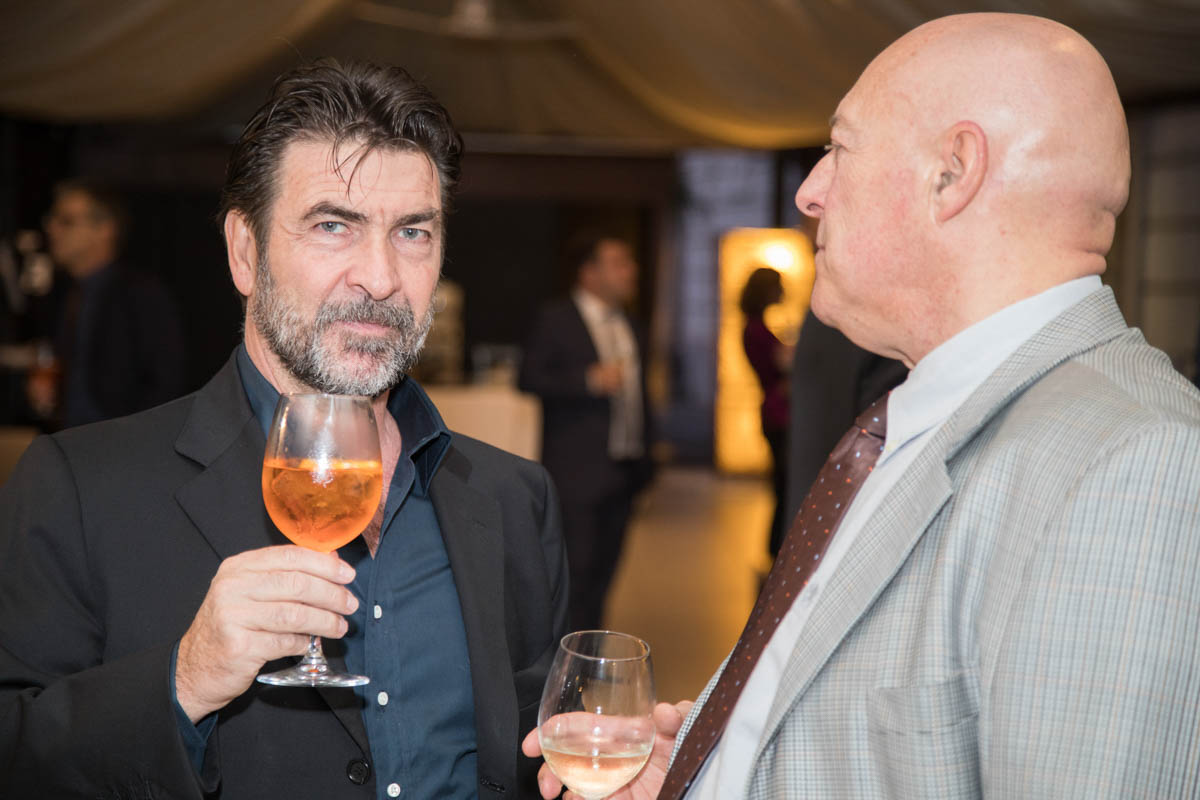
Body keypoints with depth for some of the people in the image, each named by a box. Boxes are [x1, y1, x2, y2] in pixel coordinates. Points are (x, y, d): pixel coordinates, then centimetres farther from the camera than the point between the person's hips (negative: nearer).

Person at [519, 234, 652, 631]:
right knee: (576, 571, -7)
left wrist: (643, 459, 18)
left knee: (602, 571, 10)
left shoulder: (629, 327, 16)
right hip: (577, 472, -6)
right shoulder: (555, 319, -4)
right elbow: (529, 378, -13)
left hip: (622, 472, 7)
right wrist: (590, 379, -22)